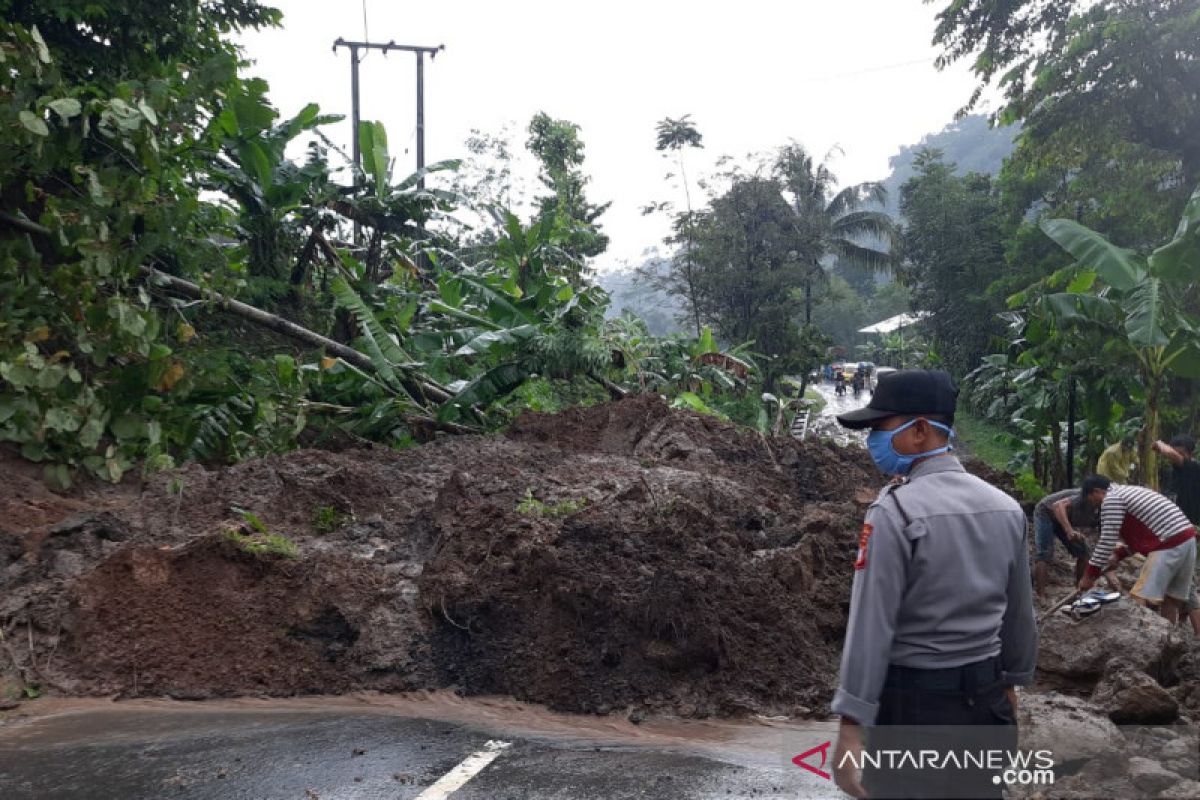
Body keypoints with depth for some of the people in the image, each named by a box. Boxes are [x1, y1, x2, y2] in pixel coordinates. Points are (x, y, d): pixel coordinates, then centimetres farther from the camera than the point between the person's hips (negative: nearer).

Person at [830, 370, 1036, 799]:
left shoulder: (895, 510, -18)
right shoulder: (1006, 507, 3)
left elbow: (872, 624, -19)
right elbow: (1019, 612, 12)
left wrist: (851, 723, -16)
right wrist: (1010, 680, 25)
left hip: (914, 700, -6)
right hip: (985, 697, 6)